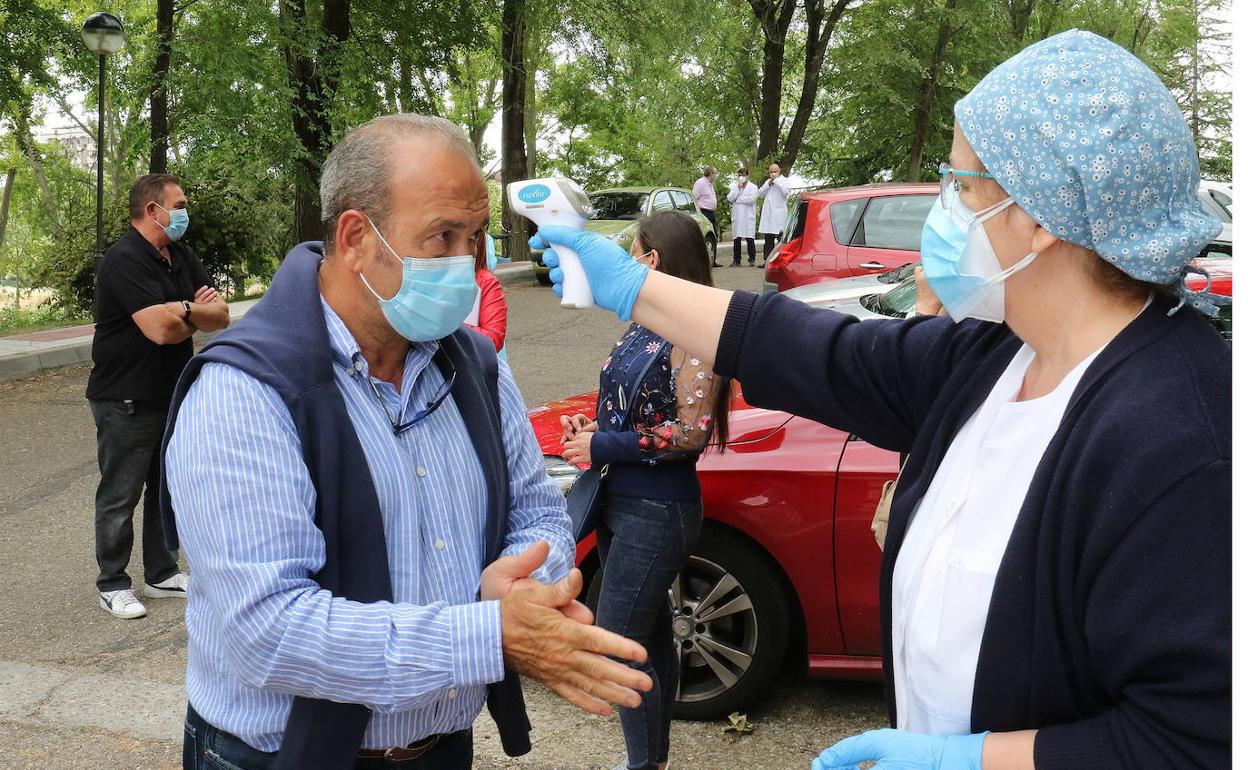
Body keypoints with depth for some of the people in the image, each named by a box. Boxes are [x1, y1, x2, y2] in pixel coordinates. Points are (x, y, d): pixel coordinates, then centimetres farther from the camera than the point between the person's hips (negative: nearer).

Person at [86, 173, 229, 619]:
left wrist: (184, 311, -19)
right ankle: (112, 585, 16)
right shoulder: (124, 260, -18)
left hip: (171, 396, 8)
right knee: (120, 497, 3)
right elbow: (162, 328, -28)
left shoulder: (182, 258, 9)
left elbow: (221, 318, 2)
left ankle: (161, 573, 29)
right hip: (126, 402, -8)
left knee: (167, 489, 16)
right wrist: (197, 314, -7)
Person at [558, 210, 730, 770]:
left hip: (656, 513, -9)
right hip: (622, 504, 9)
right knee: (651, 638, 18)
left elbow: (691, 431, -22)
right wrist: (589, 429, 2)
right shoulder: (642, 327, 10)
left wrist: (603, 446, -18)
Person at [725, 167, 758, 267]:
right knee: (736, 239, 0)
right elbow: (730, 199, 2)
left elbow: (752, 199, -10)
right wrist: (738, 188, -4)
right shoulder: (734, 186, 17)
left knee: (750, 238, -7)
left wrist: (738, 199, -4)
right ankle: (736, 260, 4)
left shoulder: (753, 187, 6)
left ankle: (752, 259, 0)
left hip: (748, 216, -3)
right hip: (737, 216, 3)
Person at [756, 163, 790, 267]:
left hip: (779, 213, -6)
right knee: (768, 239, 7)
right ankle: (767, 260, 10)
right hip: (768, 214, 6)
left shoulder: (784, 180, 4)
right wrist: (768, 184, 1)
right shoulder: (768, 181, 20)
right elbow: (760, 194, 12)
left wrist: (776, 181, -8)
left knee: (781, 238, -9)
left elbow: (785, 192, -15)